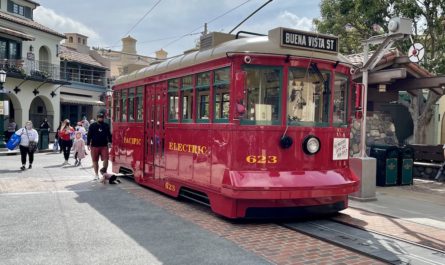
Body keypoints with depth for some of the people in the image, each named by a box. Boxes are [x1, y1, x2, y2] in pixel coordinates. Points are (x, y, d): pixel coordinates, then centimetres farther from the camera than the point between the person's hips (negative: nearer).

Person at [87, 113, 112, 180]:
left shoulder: (106, 126, 8)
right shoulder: (92, 126, 3)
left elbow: (109, 134, 13)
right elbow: (89, 135, 3)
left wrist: (109, 141, 3)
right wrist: (88, 144, -1)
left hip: (104, 146, 1)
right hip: (94, 146, 0)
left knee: (106, 160, -9)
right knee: (95, 161, 6)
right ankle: (96, 175, 17)